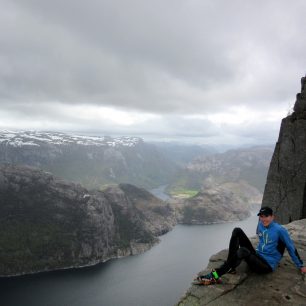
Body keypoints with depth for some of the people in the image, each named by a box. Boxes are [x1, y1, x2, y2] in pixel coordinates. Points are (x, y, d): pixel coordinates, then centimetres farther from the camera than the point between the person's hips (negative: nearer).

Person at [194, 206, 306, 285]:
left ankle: (215, 276, -34)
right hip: (257, 256, 7)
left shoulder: (280, 230, -12)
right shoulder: (260, 225, 6)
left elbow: (291, 248, -3)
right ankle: (231, 266, -19)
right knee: (237, 231, -9)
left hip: (267, 266, -7)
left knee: (242, 251, -39)